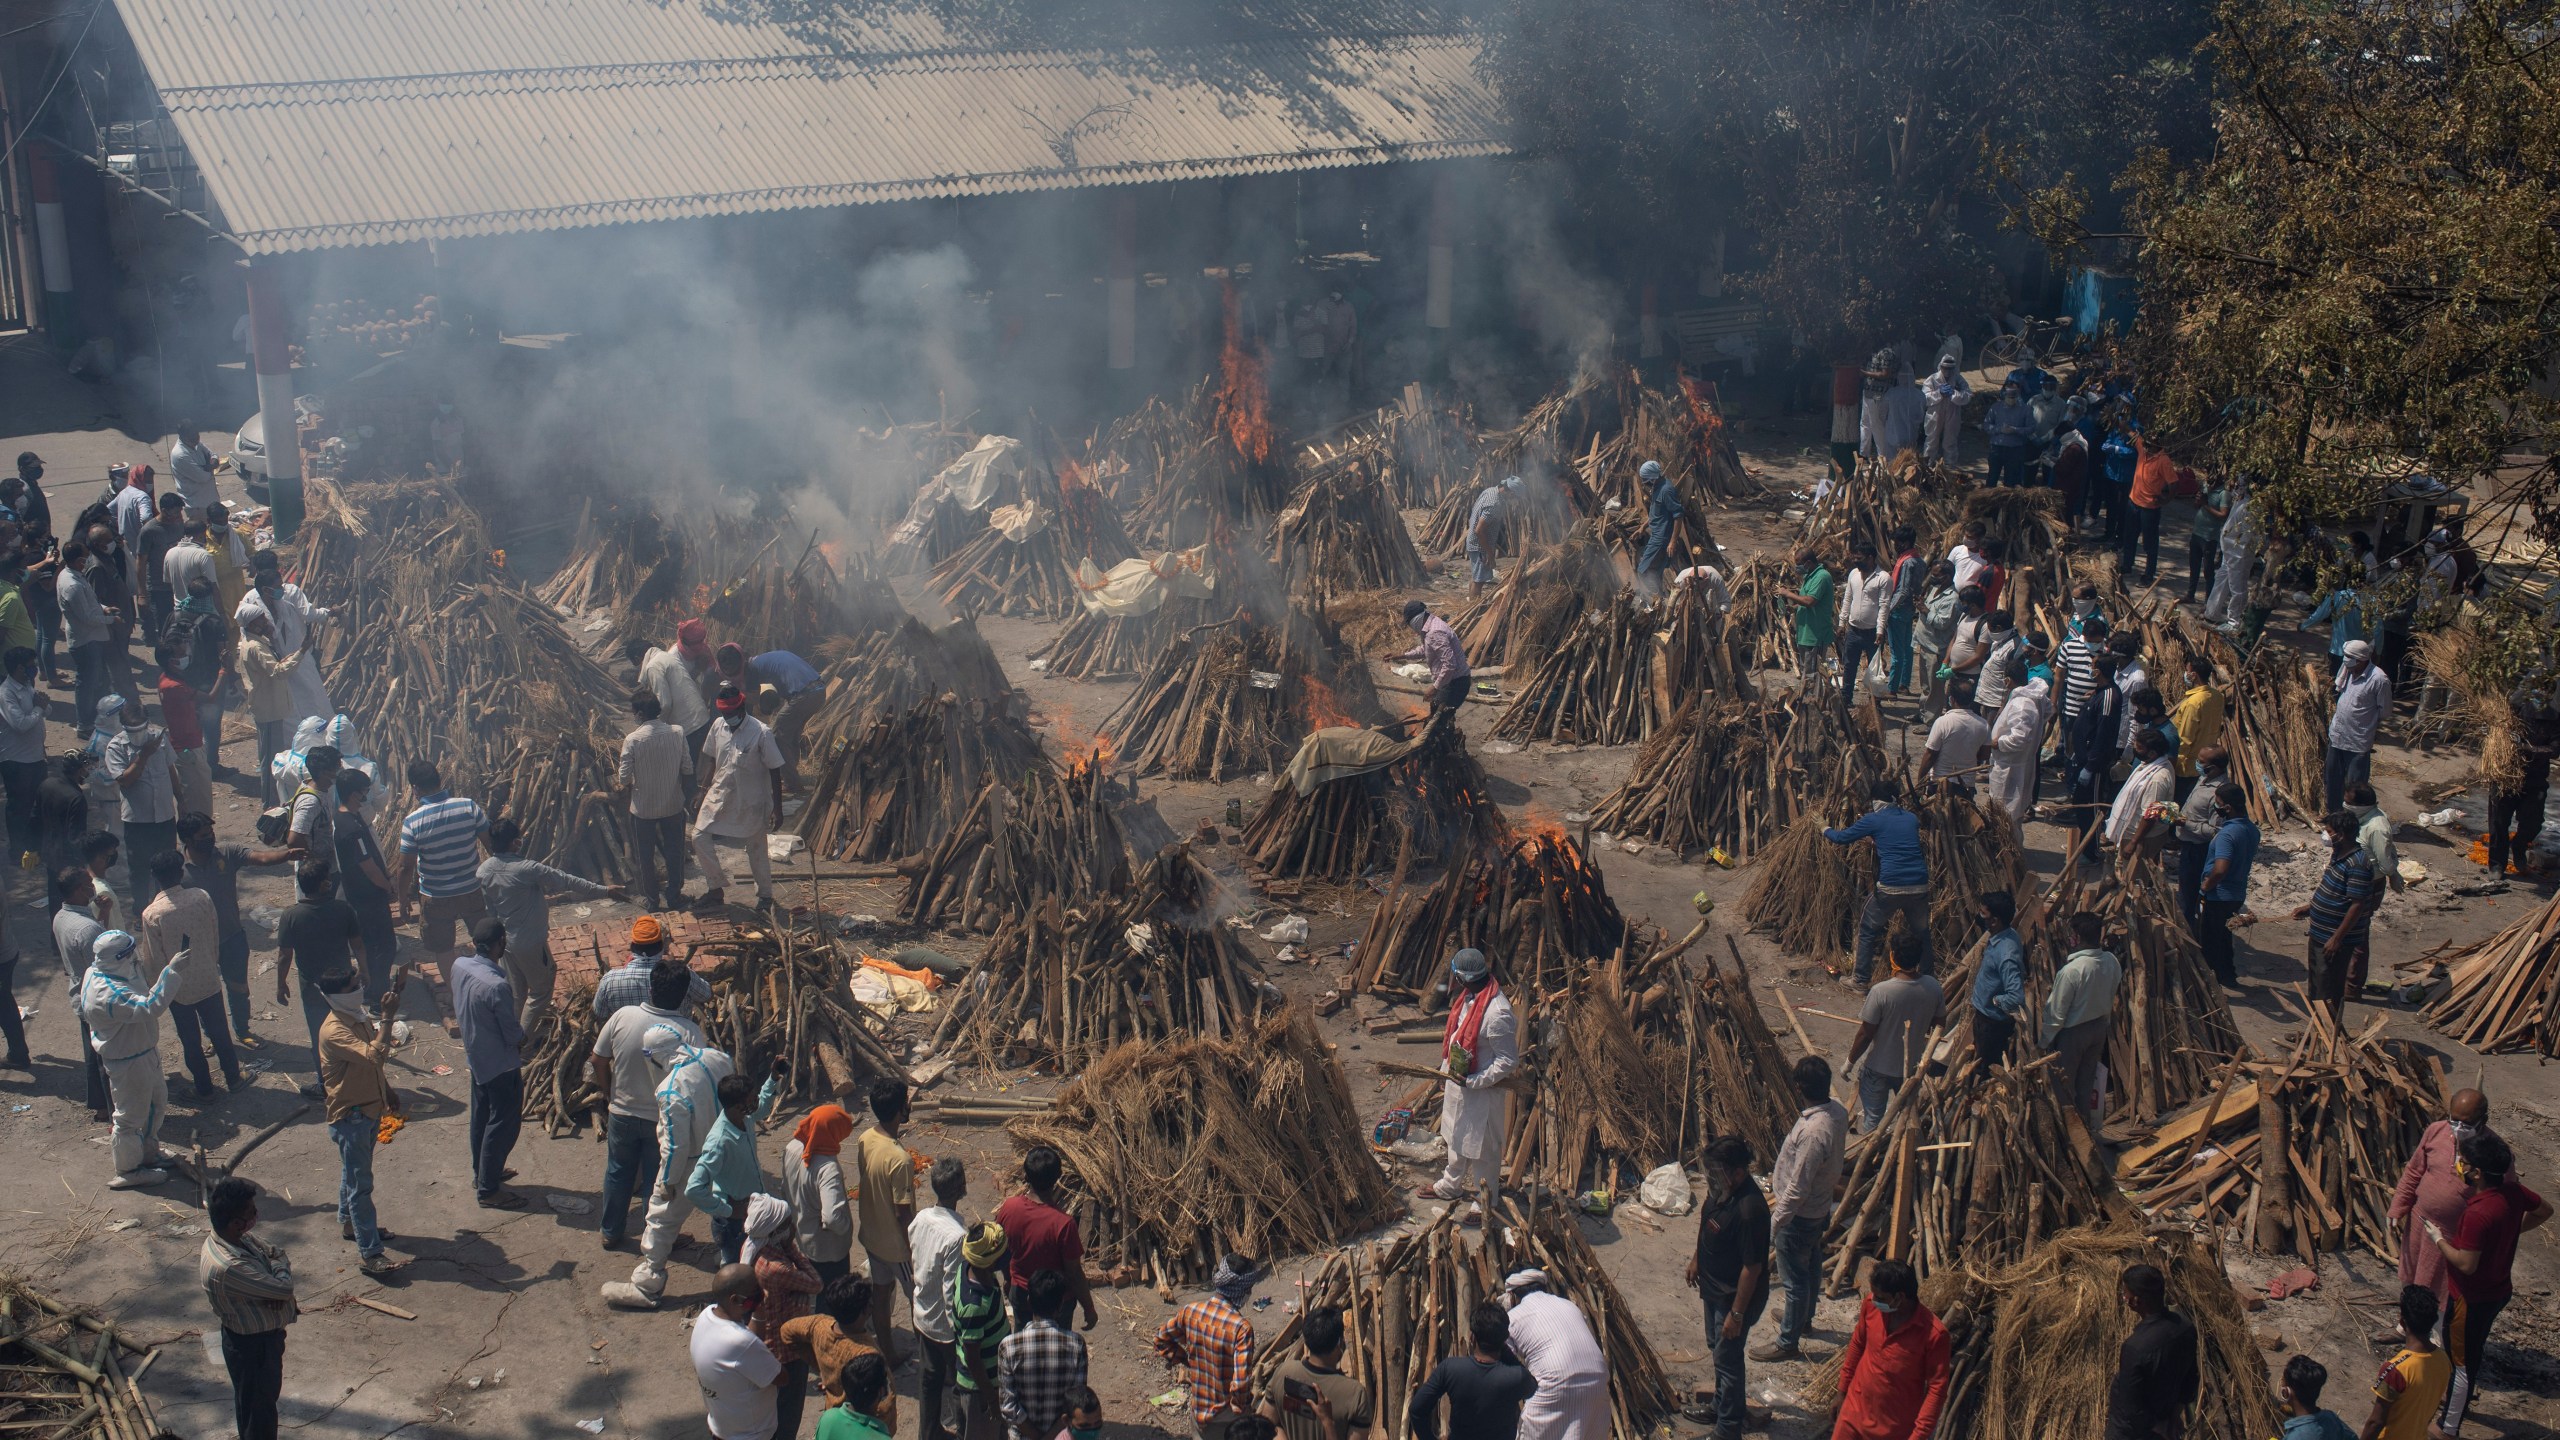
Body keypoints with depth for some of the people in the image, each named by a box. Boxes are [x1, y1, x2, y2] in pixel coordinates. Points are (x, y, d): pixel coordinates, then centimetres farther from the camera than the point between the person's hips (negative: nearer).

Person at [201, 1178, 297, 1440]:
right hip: (253, 1346, -9)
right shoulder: (227, 1268, -37)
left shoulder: (237, 1238, -9)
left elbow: (275, 1252, 2)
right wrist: (280, 1266, -10)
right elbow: (283, 1288, -33)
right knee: (259, 1408, 12)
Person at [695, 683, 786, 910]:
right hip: (720, 795, 5)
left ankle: (765, 895, 29)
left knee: (756, 849, 9)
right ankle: (716, 889, 14)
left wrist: (777, 806, -12)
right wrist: (707, 787, 14)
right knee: (700, 837, -1)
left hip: (751, 802, -5)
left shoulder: (761, 733, -20)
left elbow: (774, 770, -14)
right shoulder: (718, 727, -5)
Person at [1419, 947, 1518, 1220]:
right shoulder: (1467, 997, -4)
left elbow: (1508, 1061, -25)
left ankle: (1485, 1202, 28)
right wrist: (1445, 1073, 17)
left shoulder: (1497, 1013, -32)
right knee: (1456, 1137, 27)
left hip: (1482, 1090, -9)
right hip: (1457, 1082, 9)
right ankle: (1450, 1185, 48)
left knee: (1482, 1146, 10)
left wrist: (1473, 1081, -25)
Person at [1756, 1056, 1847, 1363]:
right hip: (1821, 1206, 9)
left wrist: (1774, 1224, -20)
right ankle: (1803, 1317, 50)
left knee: (1795, 1279, 9)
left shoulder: (1813, 1133, -38)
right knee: (1811, 1266, 29)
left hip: (1801, 1214, -9)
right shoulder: (1838, 1111, -11)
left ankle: (1788, 1342, 26)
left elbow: (1797, 1189, -30)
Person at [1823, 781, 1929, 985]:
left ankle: (1861, 980, 16)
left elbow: (1842, 838, 9)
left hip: (1890, 886, -4)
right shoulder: (1912, 818, 14)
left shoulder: (1874, 819, 0)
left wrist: (1826, 831, 29)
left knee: (1868, 930, 14)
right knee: (1921, 932, 19)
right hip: (1919, 886, 4)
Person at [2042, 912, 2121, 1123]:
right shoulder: (2112, 962, -11)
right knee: (2087, 1082, 22)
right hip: (2100, 1027, 7)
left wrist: (2043, 1041, -9)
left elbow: (2056, 1013, -22)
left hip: (2072, 1032, -7)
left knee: (2063, 1087, 12)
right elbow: (2111, 998, 4)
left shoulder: (2070, 971, -31)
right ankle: (2087, 1127, 35)